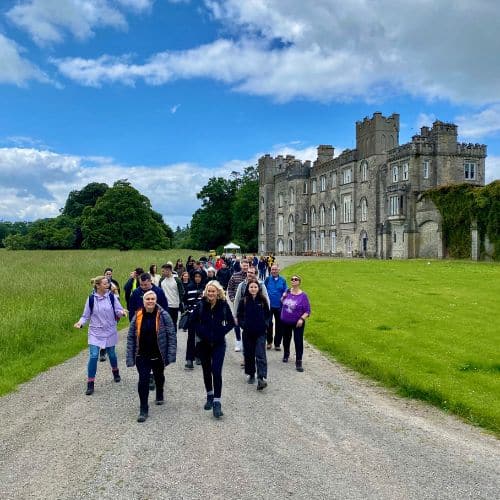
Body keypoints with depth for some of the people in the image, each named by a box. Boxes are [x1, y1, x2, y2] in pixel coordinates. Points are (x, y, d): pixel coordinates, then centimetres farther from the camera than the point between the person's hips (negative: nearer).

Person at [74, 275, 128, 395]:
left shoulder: (112, 297, -6)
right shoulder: (91, 299, -8)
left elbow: (118, 310, -5)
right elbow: (86, 315, -2)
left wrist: (122, 312, -28)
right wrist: (80, 322, -20)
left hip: (110, 331, 1)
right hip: (95, 332, -1)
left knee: (111, 354, 15)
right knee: (93, 356, -11)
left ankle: (115, 372, 46)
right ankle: (90, 384, 0)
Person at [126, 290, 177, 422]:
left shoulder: (163, 315, -12)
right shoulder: (137, 316, -6)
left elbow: (171, 335, -11)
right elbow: (131, 337, -1)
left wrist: (171, 354, -16)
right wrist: (130, 357, -4)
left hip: (158, 355, 0)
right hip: (142, 356, 0)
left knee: (159, 377, 23)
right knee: (143, 381, -6)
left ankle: (159, 395, 51)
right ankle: (143, 409, 6)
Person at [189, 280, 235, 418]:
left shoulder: (224, 305, -9)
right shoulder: (201, 305, -8)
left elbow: (231, 323, 0)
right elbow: (192, 320, 3)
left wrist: (221, 333, -11)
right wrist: (201, 332, -9)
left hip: (218, 343, -2)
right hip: (203, 343, 2)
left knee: (216, 372, -10)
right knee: (206, 371, 15)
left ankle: (217, 402, -7)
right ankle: (210, 396, 35)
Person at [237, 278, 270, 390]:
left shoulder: (263, 301, 1)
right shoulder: (243, 301, 0)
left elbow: (268, 315, 9)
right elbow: (239, 316, 5)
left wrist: (265, 324, -4)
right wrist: (243, 325, -8)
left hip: (260, 332, -1)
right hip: (248, 333, 1)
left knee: (260, 355, -10)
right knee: (248, 354, 11)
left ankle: (261, 378, -16)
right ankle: (251, 375, 28)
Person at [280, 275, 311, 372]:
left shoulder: (303, 295, -12)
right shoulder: (287, 291, -1)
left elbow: (307, 310, -11)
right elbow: (282, 301, 16)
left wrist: (302, 319, -23)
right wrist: (283, 297, -5)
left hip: (297, 323, -4)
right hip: (285, 321, 4)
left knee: (298, 342, -3)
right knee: (286, 339, 20)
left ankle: (299, 362, 5)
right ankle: (286, 355, 44)